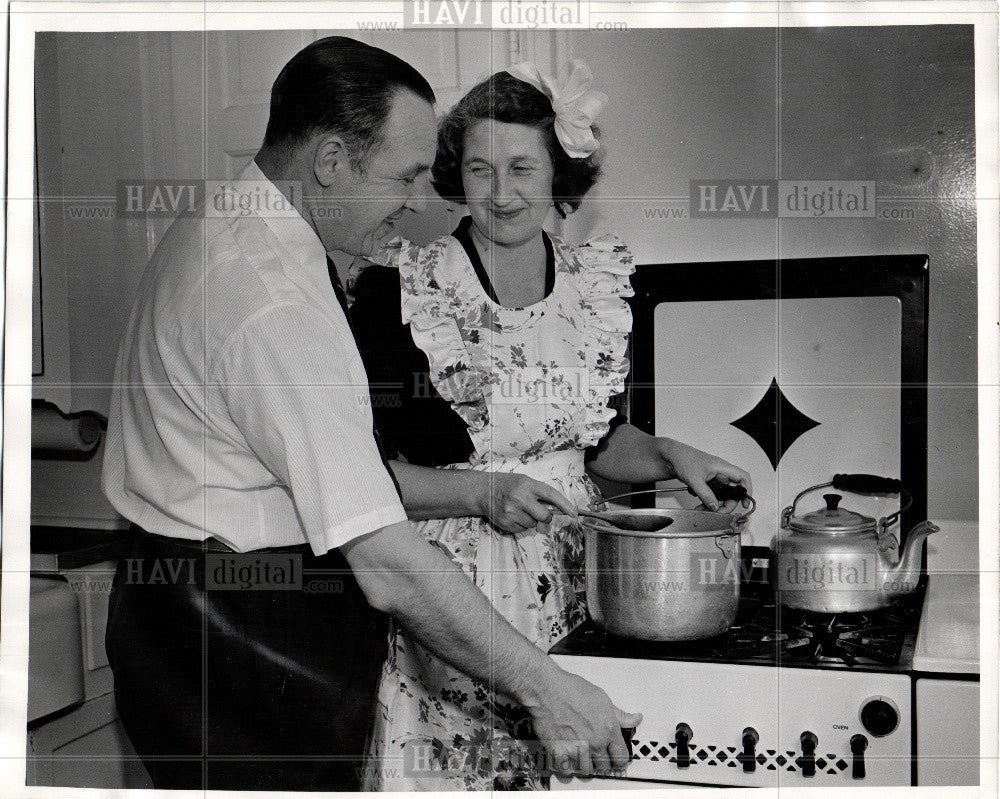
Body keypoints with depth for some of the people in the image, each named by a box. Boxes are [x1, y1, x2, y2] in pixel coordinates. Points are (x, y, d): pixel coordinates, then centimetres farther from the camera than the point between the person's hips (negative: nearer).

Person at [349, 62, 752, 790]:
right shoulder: (401, 287, -11)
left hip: (571, 581, 4)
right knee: (447, 769, 3)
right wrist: (483, 492, -19)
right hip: (445, 595, -4)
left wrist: (670, 457, -2)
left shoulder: (601, 281, 3)